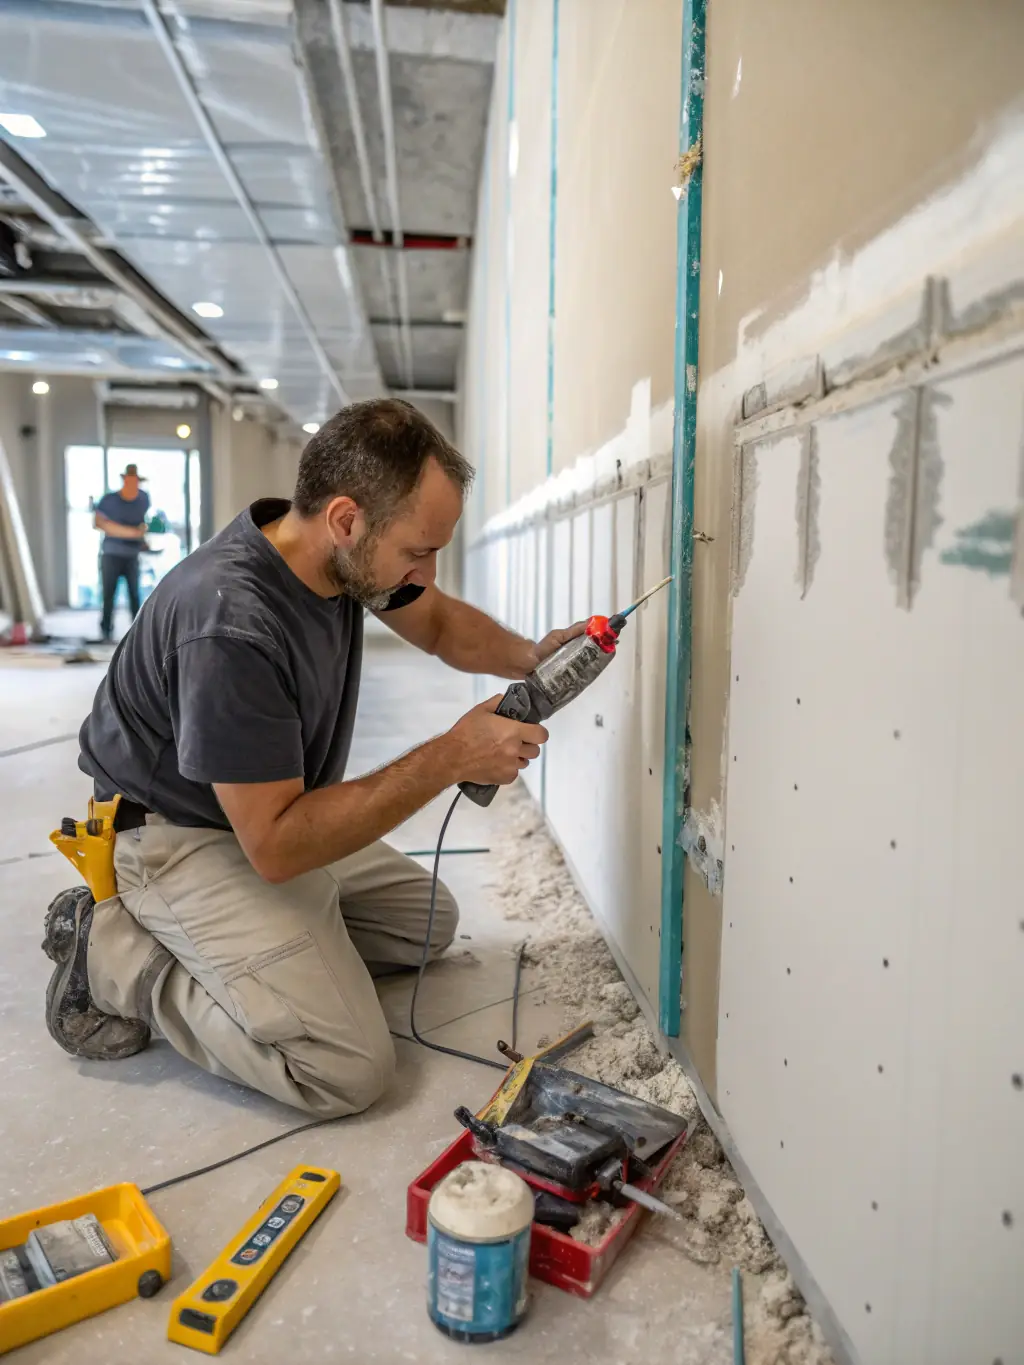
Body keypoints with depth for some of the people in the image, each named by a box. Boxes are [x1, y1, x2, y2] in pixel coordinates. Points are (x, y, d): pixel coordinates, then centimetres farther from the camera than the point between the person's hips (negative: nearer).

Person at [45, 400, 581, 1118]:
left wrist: (526, 657, -11)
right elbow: (275, 846, -31)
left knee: (429, 923, 16)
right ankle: (117, 958, -2)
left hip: (277, 816, 9)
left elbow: (439, 622, 10)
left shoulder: (345, 551, -10)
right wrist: (447, 759, -31)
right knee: (349, 1069, -18)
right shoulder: (231, 626, -35)